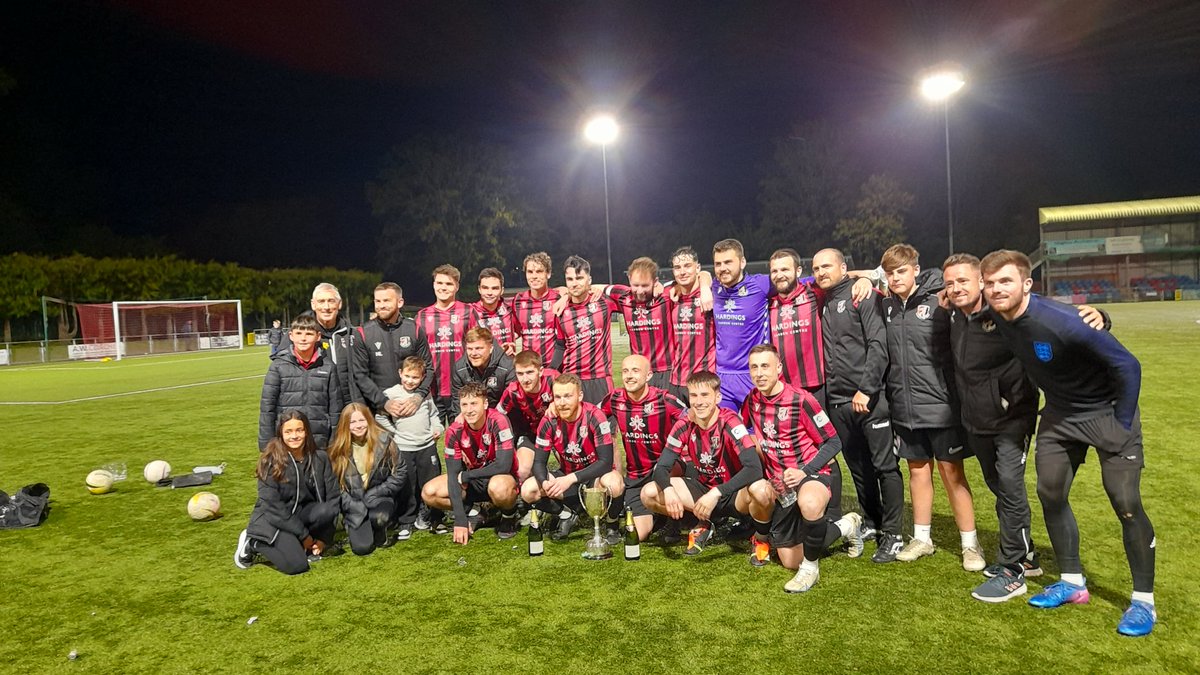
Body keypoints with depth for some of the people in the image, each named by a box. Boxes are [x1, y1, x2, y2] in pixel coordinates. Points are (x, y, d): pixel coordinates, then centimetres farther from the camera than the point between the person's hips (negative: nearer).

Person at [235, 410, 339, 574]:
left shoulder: (319, 457, -6)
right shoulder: (271, 460, -17)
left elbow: (332, 497, -3)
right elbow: (272, 505, -19)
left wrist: (324, 537, -9)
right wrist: (303, 535, -18)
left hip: (301, 514, 4)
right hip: (272, 519, -3)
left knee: (326, 510, -29)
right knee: (297, 565, -24)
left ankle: (307, 547, 0)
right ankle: (253, 543, 3)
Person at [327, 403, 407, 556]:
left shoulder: (384, 441, -8)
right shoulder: (338, 449, -5)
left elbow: (400, 473, -4)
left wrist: (376, 493, -11)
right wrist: (352, 505, -14)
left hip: (379, 498, -1)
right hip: (354, 503, 1)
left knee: (379, 517, -35)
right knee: (362, 547, -15)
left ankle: (380, 532, 3)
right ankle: (353, 528, 21)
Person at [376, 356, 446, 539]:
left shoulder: (425, 394, 8)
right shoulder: (391, 394, -4)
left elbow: (434, 414, 21)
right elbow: (380, 417, -2)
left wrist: (437, 428, 6)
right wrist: (394, 433, -5)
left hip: (427, 446, 3)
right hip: (404, 448, -3)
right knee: (406, 487, 0)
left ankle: (429, 518, 22)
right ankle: (405, 522, 14)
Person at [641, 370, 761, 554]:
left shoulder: (730, 423, -23)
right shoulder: (684, 425, -9)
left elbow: (755, 468, -33)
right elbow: (661, 467, -9)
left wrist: (716, 493, -41)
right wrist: (668, 490, -32)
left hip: (733, 494, -5)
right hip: (703, 488, 5)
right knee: (649, 493, -13)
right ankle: (703, 525, 9)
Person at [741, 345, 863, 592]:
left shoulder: (800, 400, -18)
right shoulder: (752, 400, -2)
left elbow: (833, 443, -11)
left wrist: (805, 472, -25)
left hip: (811, 476, -6)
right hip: (779, 485, 6)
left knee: (809, 504, -43)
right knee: (790, 561, 5)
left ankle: (811, 567, -17)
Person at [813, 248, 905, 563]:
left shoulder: (862, 295, -5)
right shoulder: (823, 305, 16)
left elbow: (878, 345, -14)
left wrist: (866, 389, -18)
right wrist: (826, 391, 9)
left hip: (869, 397, -7)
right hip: (838, 401, 7)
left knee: (885, 465, -1)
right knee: (858, 467, 15)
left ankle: (893, 534, 8)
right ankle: (871, 523, 30)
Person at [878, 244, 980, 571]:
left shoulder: (939, 302, -9)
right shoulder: (887, 306, 5)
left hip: (940, 405, -4)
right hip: (903, 408, 4)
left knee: (952, 472, 3)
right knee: (918, 470, 14)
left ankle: (970, 543, 16)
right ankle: (922, 538, 26)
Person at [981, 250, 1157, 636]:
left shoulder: (1062, 322, -33)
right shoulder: (998, 319, -14)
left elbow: (1126, 365, -23)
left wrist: (1122, 426, -16)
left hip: (1107, 411, -6)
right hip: (1060, 414, 6)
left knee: (1125, 503, -6)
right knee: (1050, 494, 7)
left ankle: (1144, 600, 10)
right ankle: (1072, 583, 22)